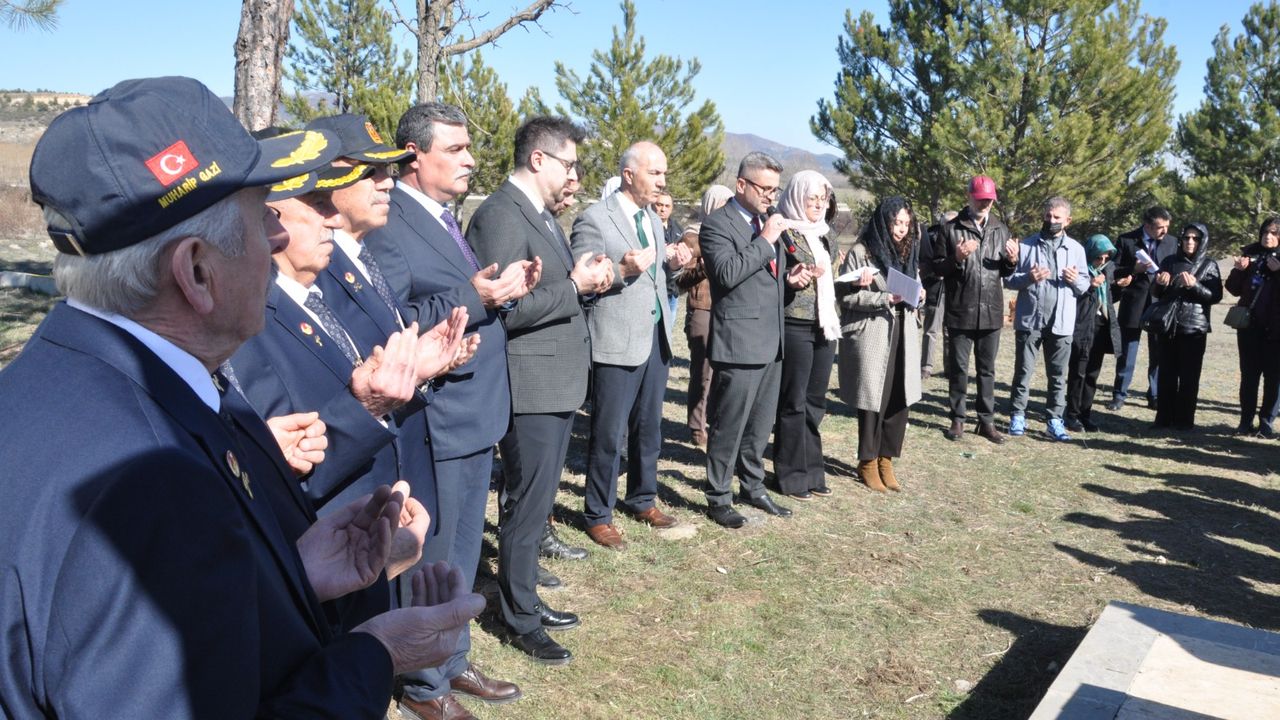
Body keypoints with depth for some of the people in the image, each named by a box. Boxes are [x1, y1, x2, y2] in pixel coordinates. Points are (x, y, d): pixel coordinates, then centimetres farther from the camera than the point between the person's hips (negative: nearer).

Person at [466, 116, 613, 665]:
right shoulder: (501, 215, -17)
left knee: (536, 500, 19)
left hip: (558, 382, 10)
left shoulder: (541, 214, 14)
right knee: (527, 505, 2)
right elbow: (504, 308, -24)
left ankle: (526, 598, 34)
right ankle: (521, 621, 17)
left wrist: (583, 278, 1)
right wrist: (575, 286, -18)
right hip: (530, 387, -10)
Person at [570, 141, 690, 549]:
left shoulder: (653, 220, 14)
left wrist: (672, 264, 1)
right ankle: (598, 516, 15)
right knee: (609, 435, 1)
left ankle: (643, 500, 34)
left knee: (649, 428, 17)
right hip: (616, 342, -7)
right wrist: (621, 270, -27)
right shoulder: (594, 220, -11)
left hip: (656, 337, 8)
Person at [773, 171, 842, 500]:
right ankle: (791, 475, 10)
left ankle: (812, 470, 21)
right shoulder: (782, 233, -8)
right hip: (794, 326, -7)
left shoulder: (824, 233, 15)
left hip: (825, 325, 7)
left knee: (815, 402, 12)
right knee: (793, 404, 0)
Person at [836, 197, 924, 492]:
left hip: (903, 334, 6)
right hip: (871, 337, -6)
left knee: (899, 400, 4)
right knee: (873, 400, -1)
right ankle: (868, 463, 16)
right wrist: (885, 298, -19)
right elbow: (846, 295, -10)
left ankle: (886, 460, 19)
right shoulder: (860, 252, -6)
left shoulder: (908, 252, 15)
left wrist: (917, 296, 3)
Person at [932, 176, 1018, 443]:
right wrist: (957, 258, -20)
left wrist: (1011, 261, -7)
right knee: (958, 368, 6)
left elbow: (1005, 272, 15)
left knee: (987, 369, 10)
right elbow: (936, 267, -2)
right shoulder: (951, 229, -3)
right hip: (959, 311, -3)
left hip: (991, 311, 3)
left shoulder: (1000, 229, 10)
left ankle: (987, 421, 17)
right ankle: (958, 419, 16)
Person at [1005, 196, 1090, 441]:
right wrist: (1028, 278, -18)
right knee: (1023, 371, 4)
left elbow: (1085, 285, 9)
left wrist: (1076, 280, -12)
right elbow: (1008, 279, 0)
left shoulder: (1076, 249, 7)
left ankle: (1055, 420, 13)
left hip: (1061, 322, 2)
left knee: (1058, 375, 6)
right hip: (1029, 319, -2)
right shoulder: (1026, 245, 1)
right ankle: (1017, 416, 14)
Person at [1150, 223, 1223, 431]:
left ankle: (1185, 420, 5)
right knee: (1166, 374, 3)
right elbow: (1156, 294, 14)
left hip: (1194, 328, -2)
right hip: (1168, 325, 2)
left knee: (1189, 376, -1)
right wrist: (1159, 284, -9)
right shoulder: (1169, 261, 9)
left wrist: (1195, 286, -20)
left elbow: (1216, 296, -4)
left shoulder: (1209, 265, 3)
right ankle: (1164, 418, 8)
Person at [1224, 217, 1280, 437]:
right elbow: (1234, 289, 9)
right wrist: (1239, 270, -8)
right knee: (1249, 374, 6)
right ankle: (1246, 420, 11)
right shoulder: (1250, 253, 7)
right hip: (1249, 324, 3)